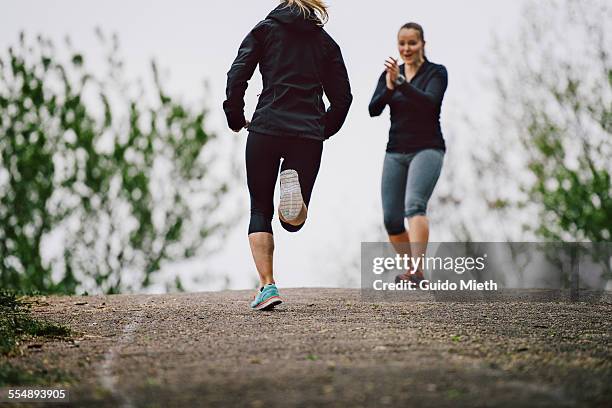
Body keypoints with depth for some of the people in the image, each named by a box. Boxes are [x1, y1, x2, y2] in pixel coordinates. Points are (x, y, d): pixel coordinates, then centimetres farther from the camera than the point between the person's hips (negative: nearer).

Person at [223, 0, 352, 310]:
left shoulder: (265, 29, 9)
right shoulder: (325, 41, 15)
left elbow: (237, 76, -1)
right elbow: (342, 96, 12)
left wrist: (235, 118, 11)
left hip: (266, 130, -1)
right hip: (308, 136, 2)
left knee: (260, 211, 11)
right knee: (294, 221, 10)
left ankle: (267, 286, -3)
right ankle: (295, 189, -25)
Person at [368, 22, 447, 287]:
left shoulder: (436, 73, -2)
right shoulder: (389, 74, 10)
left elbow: (429, 101, -21)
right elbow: (373, 110, -3)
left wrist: (400, 82, -32)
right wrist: (389, 88, -20)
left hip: (427, 149, -5)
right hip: (396, 152, 5)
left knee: (414, 204, -27)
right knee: (391, 219, 1)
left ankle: (418, 270, -38)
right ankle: (412, 269, 23)